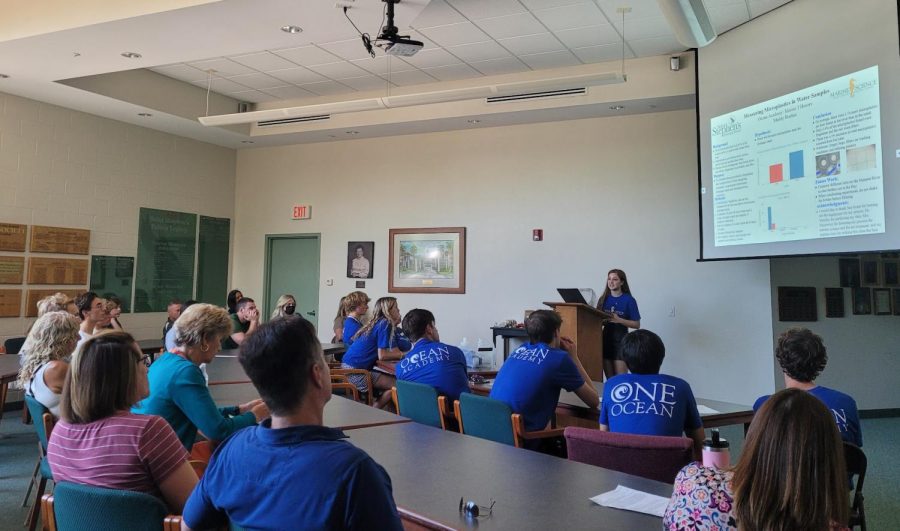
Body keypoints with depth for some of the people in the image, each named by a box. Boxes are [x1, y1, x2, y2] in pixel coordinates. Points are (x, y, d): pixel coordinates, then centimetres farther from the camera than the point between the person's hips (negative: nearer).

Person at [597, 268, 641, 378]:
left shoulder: (629, 300, -4)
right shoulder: (604, 299, 8)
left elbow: (637, 324, -5)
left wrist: (619, 320, -18)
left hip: (621, 340, -4)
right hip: (606, 339, 4)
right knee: (609, 378, 8)